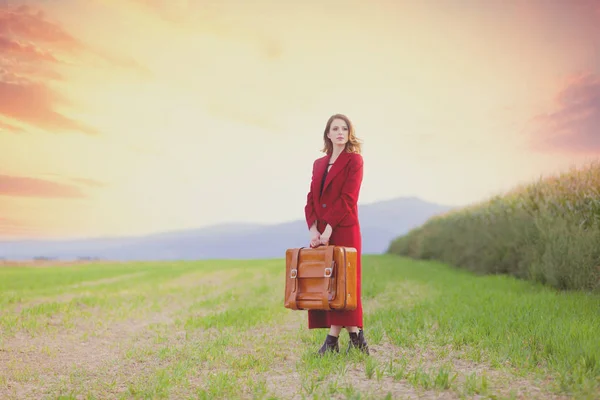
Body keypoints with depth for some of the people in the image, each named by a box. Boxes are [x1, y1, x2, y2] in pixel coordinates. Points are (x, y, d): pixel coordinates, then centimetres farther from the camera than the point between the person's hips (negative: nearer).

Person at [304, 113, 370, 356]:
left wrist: (328, 229, -16)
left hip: (343, 231, -6)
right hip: (320, 233, 6)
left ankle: (333, 339, -4)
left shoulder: (354, 160, -2)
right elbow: (311, 199, 9)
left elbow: (347, 199, -12)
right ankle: (355, 337, 10)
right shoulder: (318, 164, 15)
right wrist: (313, 229, -5)